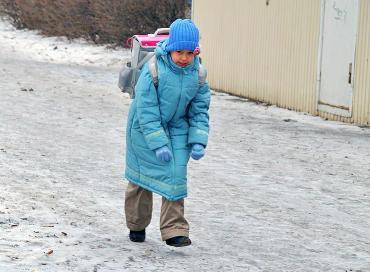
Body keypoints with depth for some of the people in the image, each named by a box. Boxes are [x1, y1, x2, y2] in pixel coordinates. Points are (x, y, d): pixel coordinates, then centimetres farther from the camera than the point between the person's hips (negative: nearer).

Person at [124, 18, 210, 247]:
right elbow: (146, 110, -23)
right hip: (146, 128, -3)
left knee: (176, 176, -7)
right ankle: (136, 226, 26)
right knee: (142, 176, 7)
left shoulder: (198, 73, -10)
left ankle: (174, 230, -5)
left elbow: (200, 109, -1)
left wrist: (198, 141, -10)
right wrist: (158, 144, -26)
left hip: (177, 129, 3)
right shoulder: (153, 70, -25)